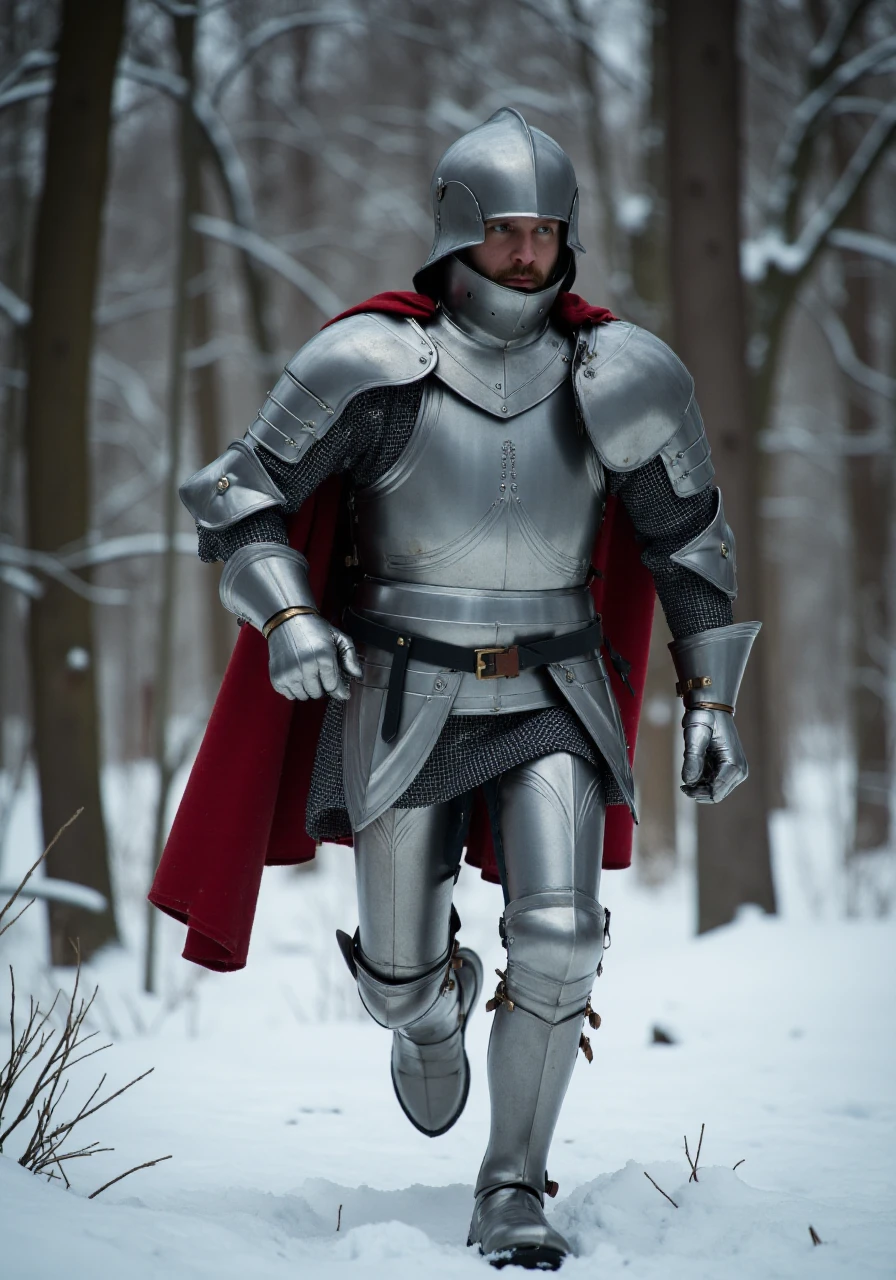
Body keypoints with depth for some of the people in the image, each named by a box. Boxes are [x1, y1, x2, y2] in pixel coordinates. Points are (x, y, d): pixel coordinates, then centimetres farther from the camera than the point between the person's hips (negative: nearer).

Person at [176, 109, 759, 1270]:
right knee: (400, 976, 8)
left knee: (558, 940, -17)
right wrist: (288, 619, -24)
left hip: (551, 703, 1)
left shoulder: (620, 377, -5)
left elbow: (689, 539, 7)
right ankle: (432, 1020, 48)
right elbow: (236, 500, -6)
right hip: (407, 704, -1)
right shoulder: (371, 367, -12)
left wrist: (709, 700, 6)